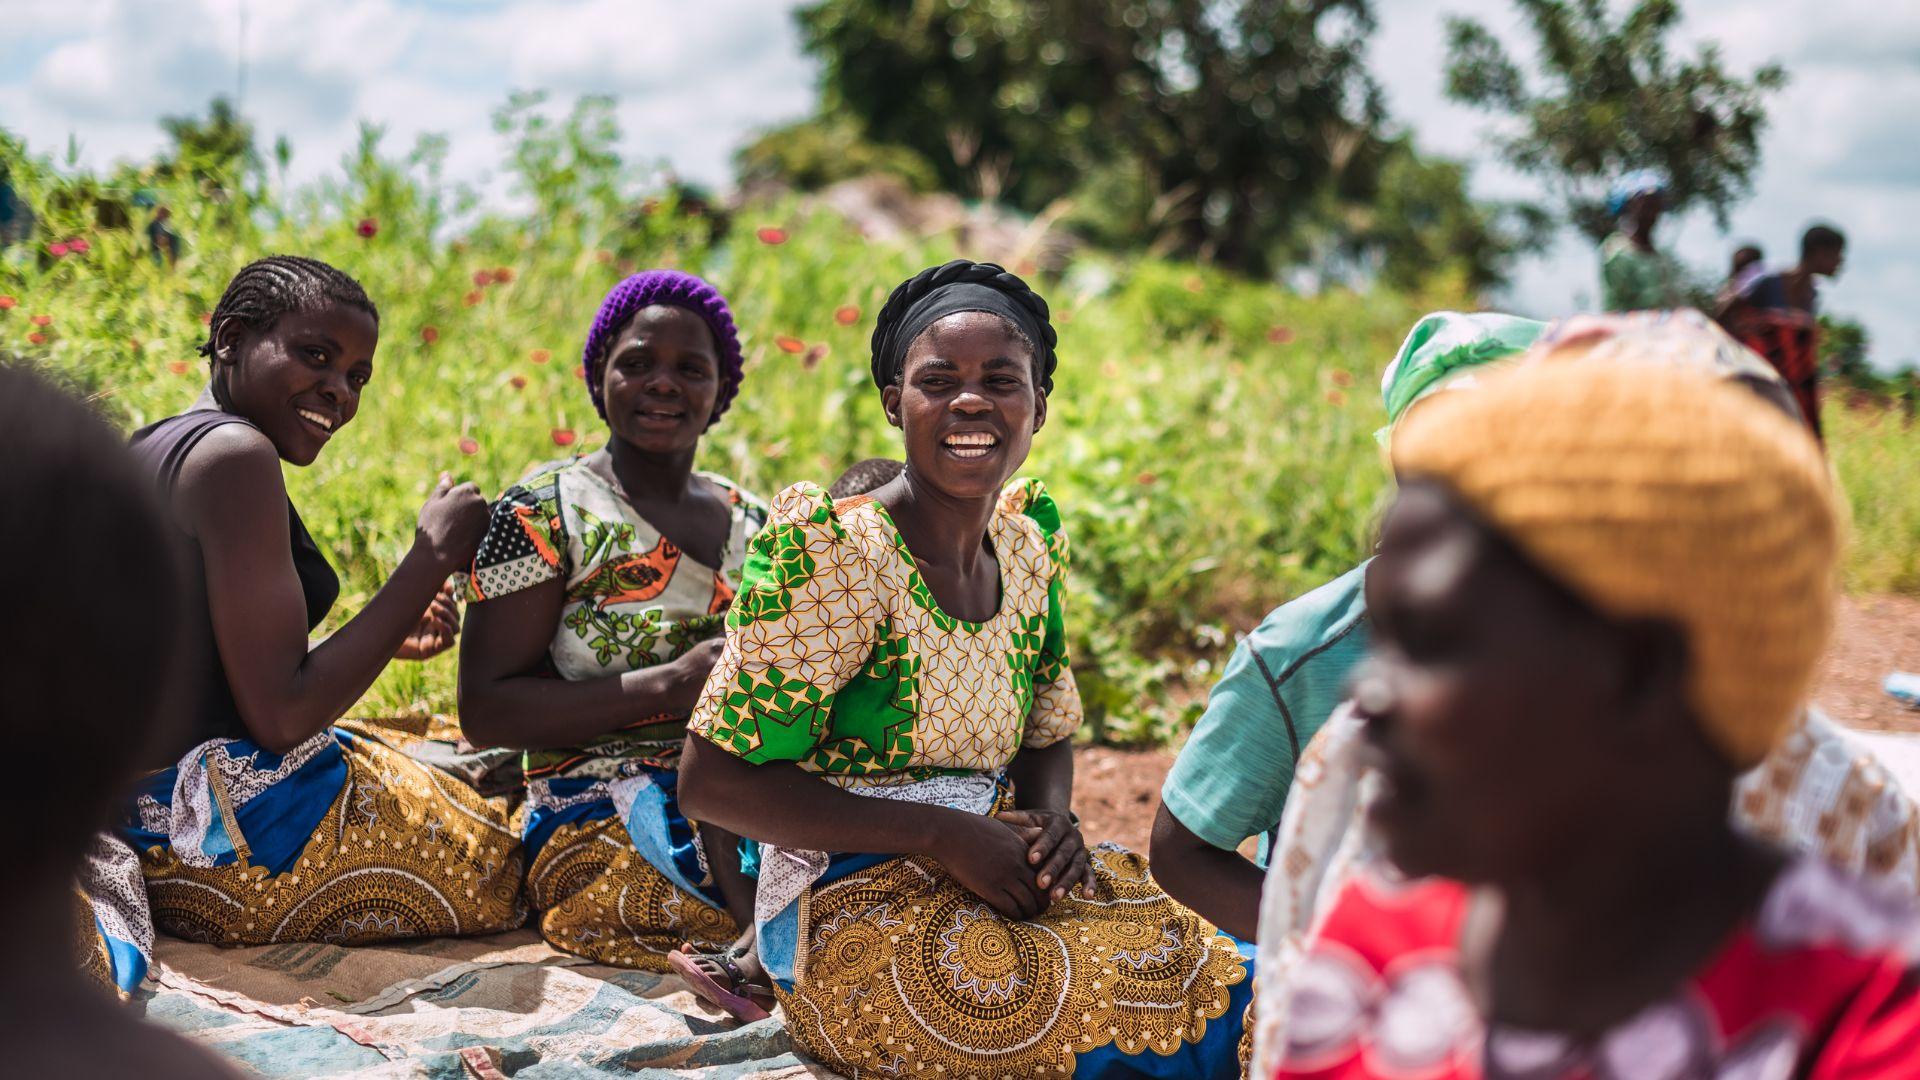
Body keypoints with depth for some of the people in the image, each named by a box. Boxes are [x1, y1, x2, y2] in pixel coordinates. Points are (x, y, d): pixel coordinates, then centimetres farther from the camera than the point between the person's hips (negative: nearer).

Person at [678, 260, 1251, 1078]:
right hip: (852, 914, -6)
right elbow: (713, 780, -15)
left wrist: (1052, 820, -5)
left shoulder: (1028, 549, 6)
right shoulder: (832, 550, -14)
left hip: (990, 888, 7)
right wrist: (941, 834, -19)